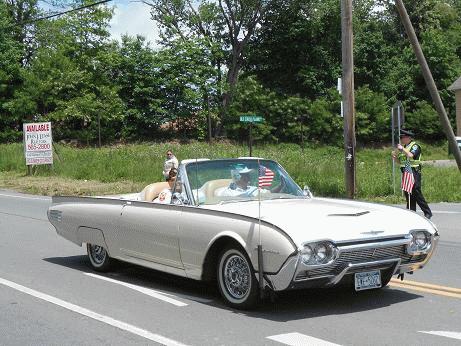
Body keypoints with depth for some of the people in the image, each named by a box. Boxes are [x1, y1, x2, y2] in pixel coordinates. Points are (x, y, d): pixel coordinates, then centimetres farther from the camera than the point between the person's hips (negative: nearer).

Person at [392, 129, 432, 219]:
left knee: (416, 193, -11)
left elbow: (411, 156, -23)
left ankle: (427, 212, -5)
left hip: (414, 172, -8)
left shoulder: (415, 146, -5)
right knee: (407, 194, 7)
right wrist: (395, 157, 1)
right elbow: (399, 161, 20)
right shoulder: (403, 147, 18)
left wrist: (402, 149, -22)